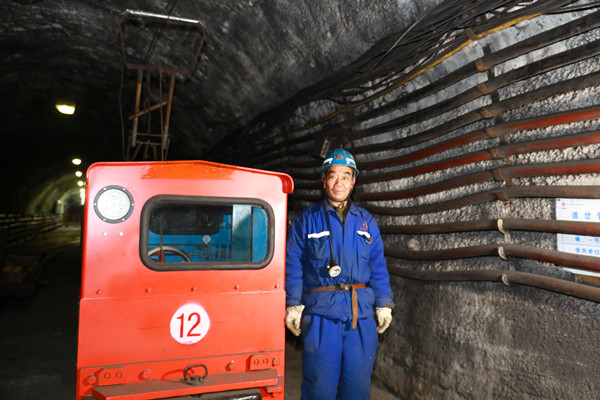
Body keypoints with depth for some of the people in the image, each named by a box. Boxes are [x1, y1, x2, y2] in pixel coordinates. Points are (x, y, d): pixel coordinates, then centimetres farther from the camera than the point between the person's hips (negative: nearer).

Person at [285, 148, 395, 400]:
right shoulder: (307, 219, 2)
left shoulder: (366, 221, 11)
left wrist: (384, 304, 7)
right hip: (321, 312, -3)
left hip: (362, 313, 3)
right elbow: (293, 264, -1)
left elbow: (378, 267, 12)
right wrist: (293, 304, -8)